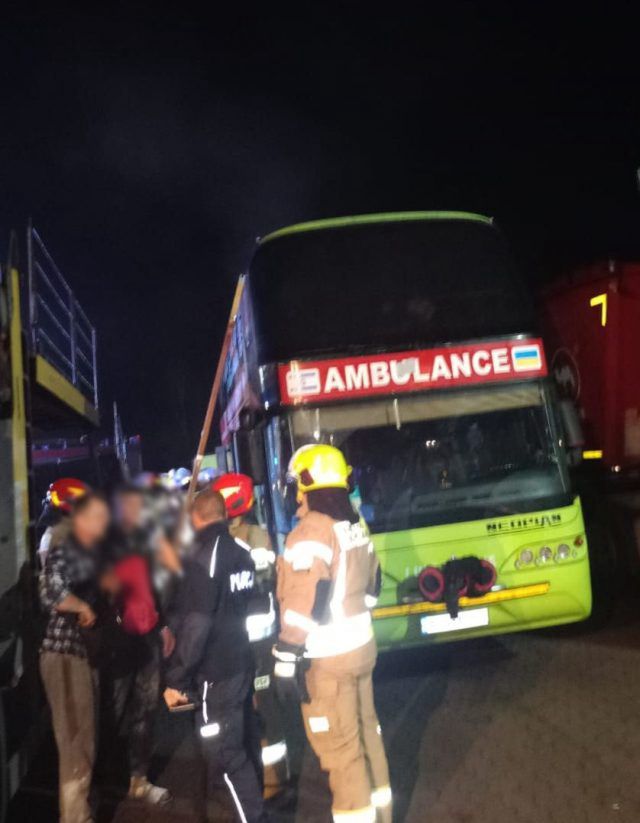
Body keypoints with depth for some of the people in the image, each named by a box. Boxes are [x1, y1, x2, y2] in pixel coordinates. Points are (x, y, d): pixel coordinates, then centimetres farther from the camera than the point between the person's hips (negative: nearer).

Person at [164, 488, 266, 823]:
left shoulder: (201, 554, -17)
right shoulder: (241, 553, 7)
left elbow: (195, 625, -20)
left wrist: (176, 679, -14)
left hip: (216, 672, -8)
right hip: (242, 663, 8)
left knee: (226, 755, 0)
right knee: (244, 746, 18)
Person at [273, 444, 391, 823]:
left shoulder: (313, 530, -19)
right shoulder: (357, 526, 8)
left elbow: (304, 601, -24)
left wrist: (287, 656, -20)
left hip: (328, 658, -9)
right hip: (360, 645, 9)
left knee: (341, 749, 2)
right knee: (366, 734, 20)